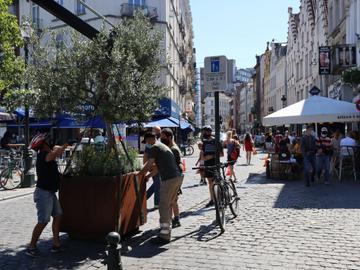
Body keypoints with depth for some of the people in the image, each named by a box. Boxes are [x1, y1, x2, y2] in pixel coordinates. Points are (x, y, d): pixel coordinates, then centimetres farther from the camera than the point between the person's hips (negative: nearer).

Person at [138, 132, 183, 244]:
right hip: (178, 177, 9)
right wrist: (147, 174, 34)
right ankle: (166, 228, 28)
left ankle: (164, 235, -4)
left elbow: (148, 165, -5)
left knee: (164, 206, -5)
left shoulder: (154, 148, -4)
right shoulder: (164, 147, 25)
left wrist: (138, 175, 9)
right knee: (169, 205, 18)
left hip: (169, 179, -9)